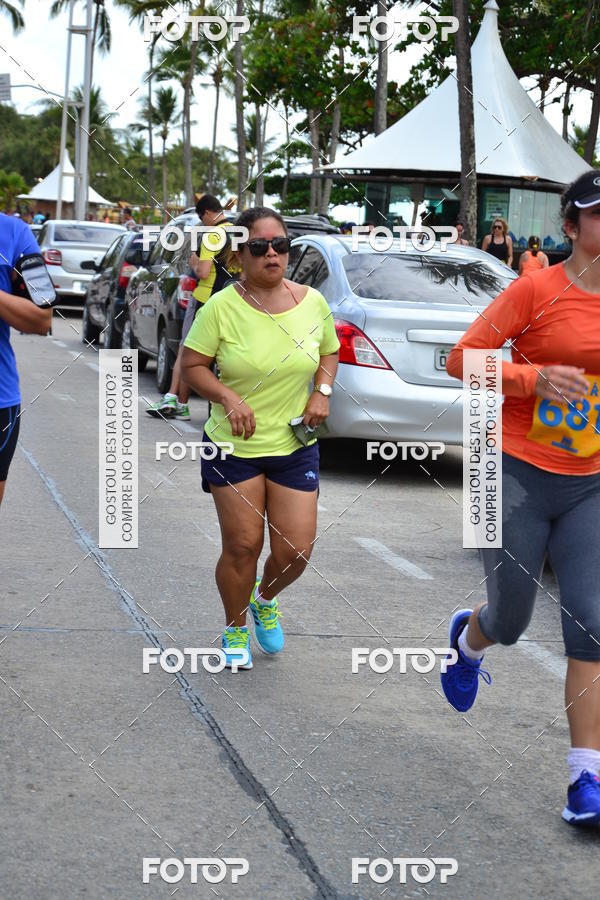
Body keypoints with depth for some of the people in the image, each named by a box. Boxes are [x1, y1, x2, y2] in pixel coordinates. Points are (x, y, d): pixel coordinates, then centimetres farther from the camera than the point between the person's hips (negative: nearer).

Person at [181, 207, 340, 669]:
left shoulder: (312, 302, -1)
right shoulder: (222, 307, -12)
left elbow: (329, 352, 15)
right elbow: (192, 364, -7)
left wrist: (322, 392, -3)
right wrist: (228, 396, -22)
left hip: (295, 446, 3)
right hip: (234, 448, -3)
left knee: (296, 551, 0)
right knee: (242, 546, 3)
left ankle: (265, 600, 35)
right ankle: (236, 629, 29)